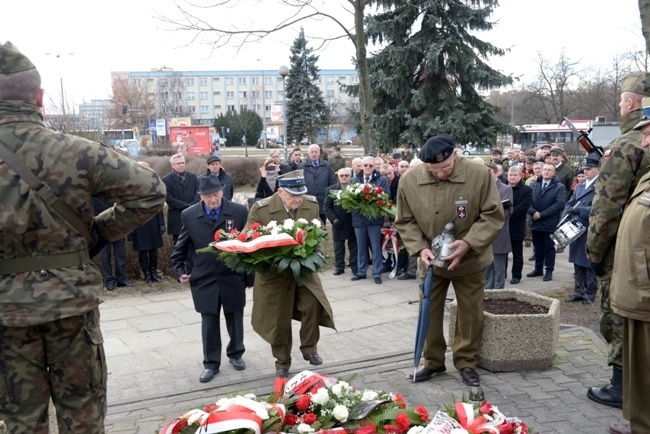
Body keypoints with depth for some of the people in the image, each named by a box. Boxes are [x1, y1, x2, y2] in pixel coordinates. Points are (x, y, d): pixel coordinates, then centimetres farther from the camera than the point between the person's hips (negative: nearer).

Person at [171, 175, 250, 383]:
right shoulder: (189, 215, -4)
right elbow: (181, 247, 7)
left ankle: (235, 354, 38)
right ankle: (211, 363, 22)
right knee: (209, 323, 7)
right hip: (204, 279, 0)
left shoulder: (239, 211, -8)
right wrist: (179, 270, -1)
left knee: (235, 319, 15)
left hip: (233, 278, 0)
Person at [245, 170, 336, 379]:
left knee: (313, 304, -19)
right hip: (274, 273, -2)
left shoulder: (312, 204, -5)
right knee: (279, 321, 7)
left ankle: (309, 348, 7)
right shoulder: (261, 209, -15)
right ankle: (282, 364, 28)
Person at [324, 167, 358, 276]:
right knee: (338, 247, 8)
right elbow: (327, 206, 1)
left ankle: (355, 267, 15)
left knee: (354, 246, 7)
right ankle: (339, 267, 18)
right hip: (338, 223, 1)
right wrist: (333, 219, -11)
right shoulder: (331, 189, 3)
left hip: (353, 222, -1)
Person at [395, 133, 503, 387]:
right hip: (431, 260, 2)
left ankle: (466, 362, 30)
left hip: (470, 260, -1)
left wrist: (468, 243, -27)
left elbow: (493, 216, -15)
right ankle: (433, 361, 31)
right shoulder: (409, 179, -15)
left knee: (471, 314, 11)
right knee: (429, 312, 12)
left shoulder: (480, 175, -21)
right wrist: (420, 248, -19)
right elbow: (405, 221, -4)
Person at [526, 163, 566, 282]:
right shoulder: (535, 185, 12)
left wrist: (541, 214, -19)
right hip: (536, 222, 5)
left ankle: (549, 271, 11)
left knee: (549, 247, 4)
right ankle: (538, 269, 23)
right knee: (538, 246, 13)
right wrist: (533, 212, -17)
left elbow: (560, 204, -16)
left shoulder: (559, 187, -4)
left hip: (550, 223, -5)